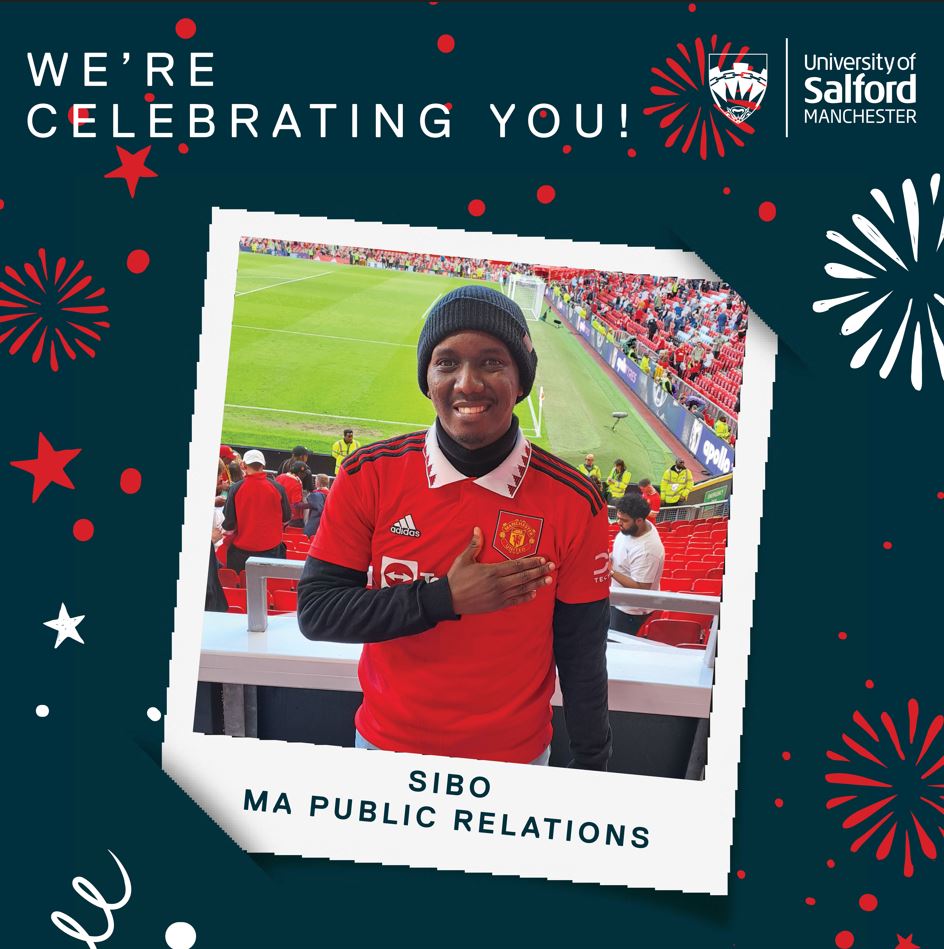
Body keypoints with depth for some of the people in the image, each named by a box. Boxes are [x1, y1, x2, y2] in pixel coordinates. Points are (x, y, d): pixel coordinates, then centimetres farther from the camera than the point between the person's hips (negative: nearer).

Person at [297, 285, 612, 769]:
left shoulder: (574, 504, -14)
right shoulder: (369, 476, -12)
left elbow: (581, 655, -6)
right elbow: (316, 612, -13)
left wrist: (592, 766, -2)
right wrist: (447, 598, -22)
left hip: (516, 755, -1)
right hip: (385, 742, 1)